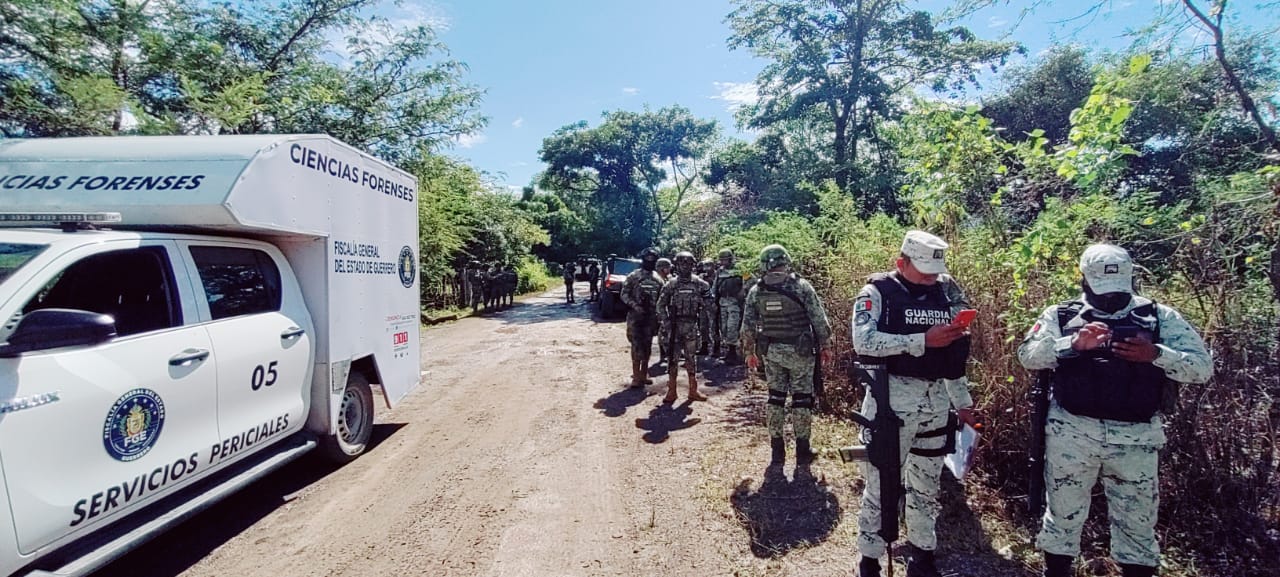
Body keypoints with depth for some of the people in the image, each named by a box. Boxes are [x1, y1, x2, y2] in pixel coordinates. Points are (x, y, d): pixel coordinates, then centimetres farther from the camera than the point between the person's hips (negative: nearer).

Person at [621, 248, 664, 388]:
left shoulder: (658, 279, 9)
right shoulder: (633, 276, -3)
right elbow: (624, 294, -4)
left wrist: (659, 315, 3)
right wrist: (634, 305, -18)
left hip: (650, 317, 4)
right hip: (635, 316, -4)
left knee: (647, 346, 8)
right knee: (637, 346, -5)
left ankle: (644, 374, 18)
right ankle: (636, 376, -1)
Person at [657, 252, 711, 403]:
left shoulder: (699, 284, 2)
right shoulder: (671, 284, -1)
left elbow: (707, 302, 14)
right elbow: (661, 305, 1)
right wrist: (666, 321, -8)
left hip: (691, 326, 2)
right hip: (674, 326, -1)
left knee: (692, 358, 8)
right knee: (673, 358, 2)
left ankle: (693, 391, 17)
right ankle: (671, 391, 9)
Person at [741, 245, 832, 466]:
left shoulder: (755, 292, -2)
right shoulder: (801, 286, -10)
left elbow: (748, 326, 2)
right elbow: (819, 319, -8)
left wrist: (749, 352, 14)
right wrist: (825, 345, 4)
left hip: (771, 352, 3)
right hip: (800, 351, -3)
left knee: (775, 397, 13)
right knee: (801, 398, 8)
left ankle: (777, 450, 18)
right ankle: (802, 451, 16)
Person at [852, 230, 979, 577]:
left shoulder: (944, 294, 11)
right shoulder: (877, 292, -6)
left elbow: (955, 353, 17)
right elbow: (864, 341, -22)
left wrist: (963, 403, 17)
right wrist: (923, 340, -23)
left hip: (937, 401, 6)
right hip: (891, 399, -5)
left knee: (926, 486, 17)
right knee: (881, 486, 2)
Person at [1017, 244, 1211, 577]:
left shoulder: (1160, 317, 4)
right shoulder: (1060, 315, 1)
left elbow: (1202, 367, -1)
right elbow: (1028, 356, -11)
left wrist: (1156, 354, -19)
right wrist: (1074, 343, -25)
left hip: (1136, 438, 1)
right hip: (1071, 432, -1)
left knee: (1137, 521, 13)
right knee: (1063, 513, 13)